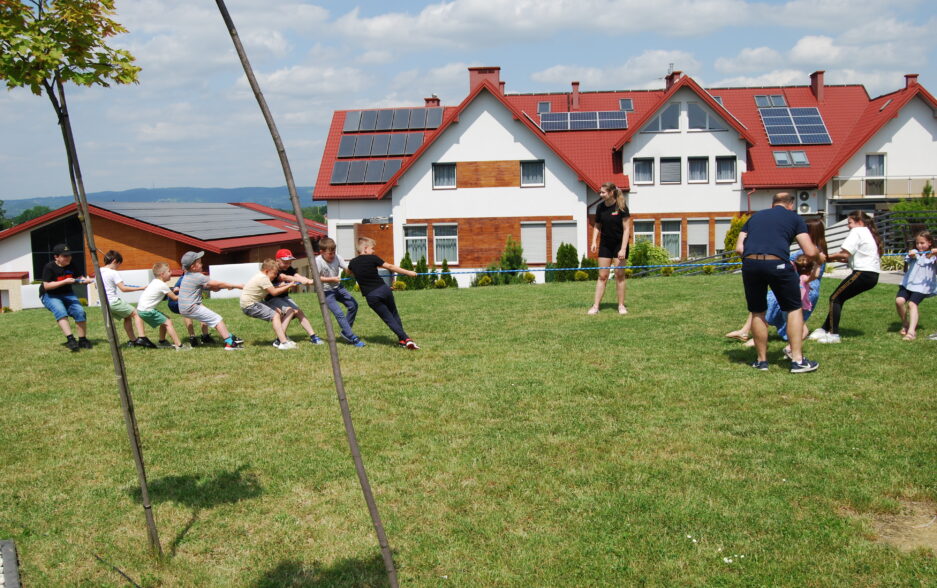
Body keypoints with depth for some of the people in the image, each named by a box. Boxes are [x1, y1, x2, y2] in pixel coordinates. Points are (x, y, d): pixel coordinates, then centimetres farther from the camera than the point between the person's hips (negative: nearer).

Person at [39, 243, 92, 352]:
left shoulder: (70, 266, -1)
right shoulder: (49, 267, -18)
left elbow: (77, 278, 12)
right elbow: (46, 286, -22)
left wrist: (83, 279, -12)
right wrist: (65, 282, -29)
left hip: (67, 294, 5)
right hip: (50, 295, -5)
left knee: (80, 311, -16)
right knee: (61, 311, -33)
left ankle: (82, 340, -5)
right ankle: (70, 339, -43)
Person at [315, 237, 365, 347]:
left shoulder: (337, 257, -7)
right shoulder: (318, 261, -19)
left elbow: (348, 268, -14)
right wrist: (332, 279, -23)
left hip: (338, 288, 6)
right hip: (326, 291, -6)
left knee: (353, 305, 2)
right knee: (339, 314, -13)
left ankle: (345, 332, 16)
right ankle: (353, 338, -11)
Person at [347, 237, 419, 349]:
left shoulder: (353, 263, 8)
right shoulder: (372, 258, -2)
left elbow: (349, 271, 31)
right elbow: (390, 267, -1)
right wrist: (408, 273, 4)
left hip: (371, 296, 1)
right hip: (383, 289, -1)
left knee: (389, 319, 3)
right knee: (394, 314, 17)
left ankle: (404, 339, -11)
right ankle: (404, 339, 12)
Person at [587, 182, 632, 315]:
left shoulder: (621, 207, -14)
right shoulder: (600, 207, -1)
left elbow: (627, 229, -13)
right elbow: (597, 226, 12)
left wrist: (623, 249, -19)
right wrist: (594, 241, -2)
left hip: (619, 244, -3)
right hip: (605, 244, 3)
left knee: (619, 275, 1)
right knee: (602, 276, 1)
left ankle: (621, 305, 11)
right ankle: (596, 306, 1)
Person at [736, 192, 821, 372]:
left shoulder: (755, 217, 26)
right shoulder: (794, 217, 16)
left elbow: (739, 248, 16)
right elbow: (810, 252, 8)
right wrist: (819, 256, 30)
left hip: (750, 264, 3)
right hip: (777, 263, -3)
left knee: (757, 313, 17)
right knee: (794, 309, 13)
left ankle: (762, 360, 23)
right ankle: (797, 360, 11)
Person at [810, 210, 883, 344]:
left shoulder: (857, 231, -4)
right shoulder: (869, 233, 25)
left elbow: (845, 254, -14)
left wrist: (829, 257, -1)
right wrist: (837, 259, 10)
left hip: (863, 273, -10)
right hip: (873, 276, 10)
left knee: (835, 298, -4)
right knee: (839, 298, 13)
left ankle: (833, 334, -7)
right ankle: (824, 330, 14)